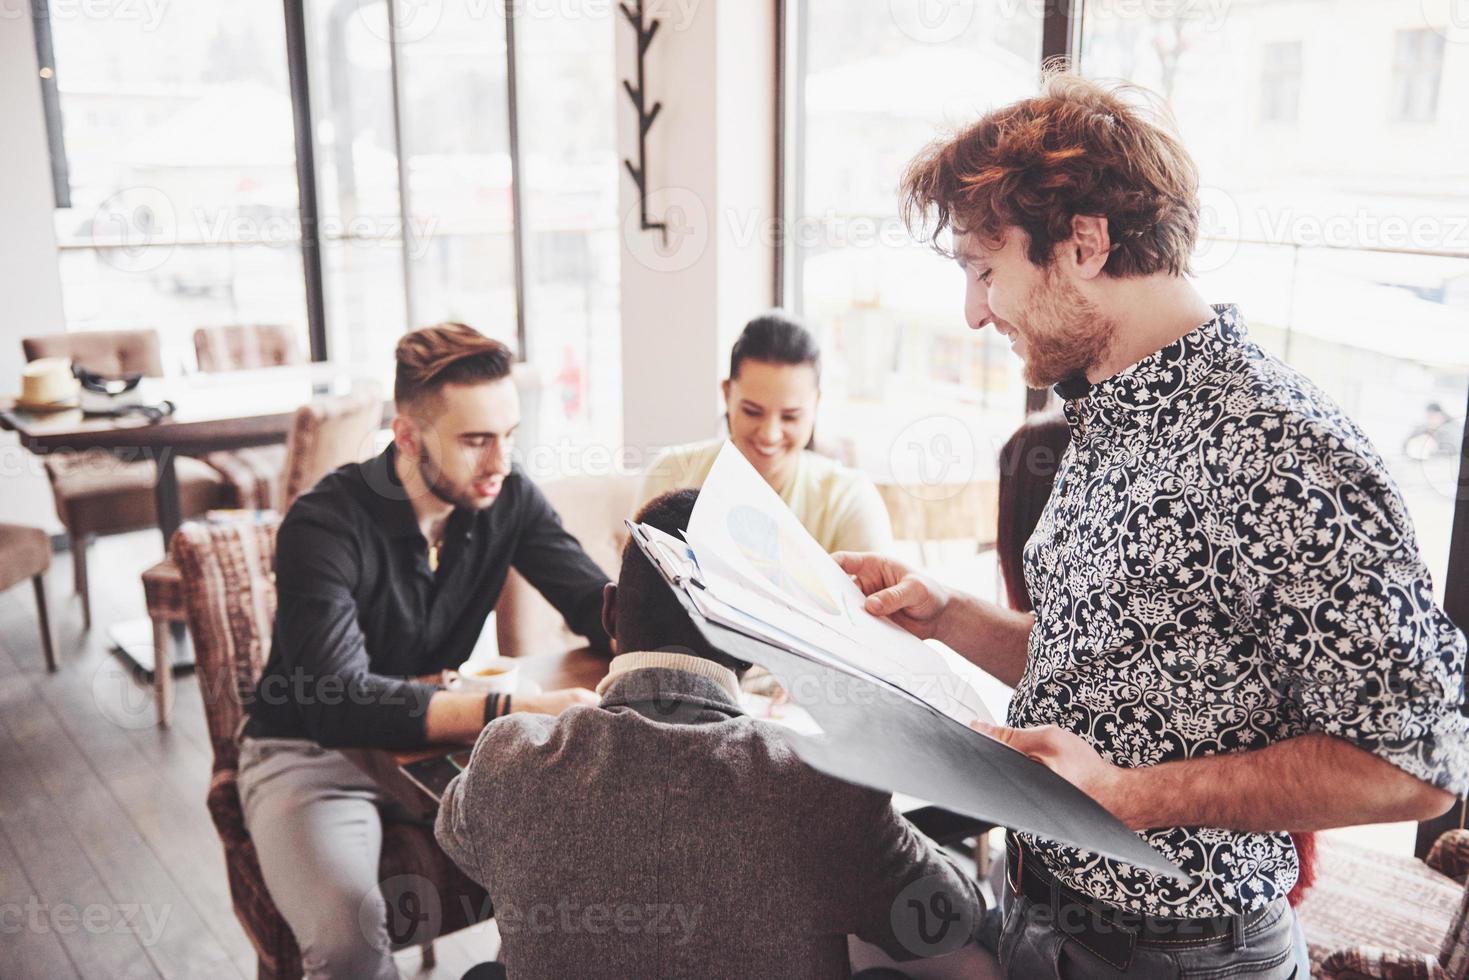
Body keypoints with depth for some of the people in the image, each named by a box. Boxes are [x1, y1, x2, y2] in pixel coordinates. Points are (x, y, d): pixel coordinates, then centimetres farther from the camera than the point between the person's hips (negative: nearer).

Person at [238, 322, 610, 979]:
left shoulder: (508, 498, -8)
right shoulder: (325, 525, -24)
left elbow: (597, 603, -6)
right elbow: (339, 702, -34)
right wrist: (514, 711, -45)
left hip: (440, 734, 5)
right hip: (311, 751, -4)